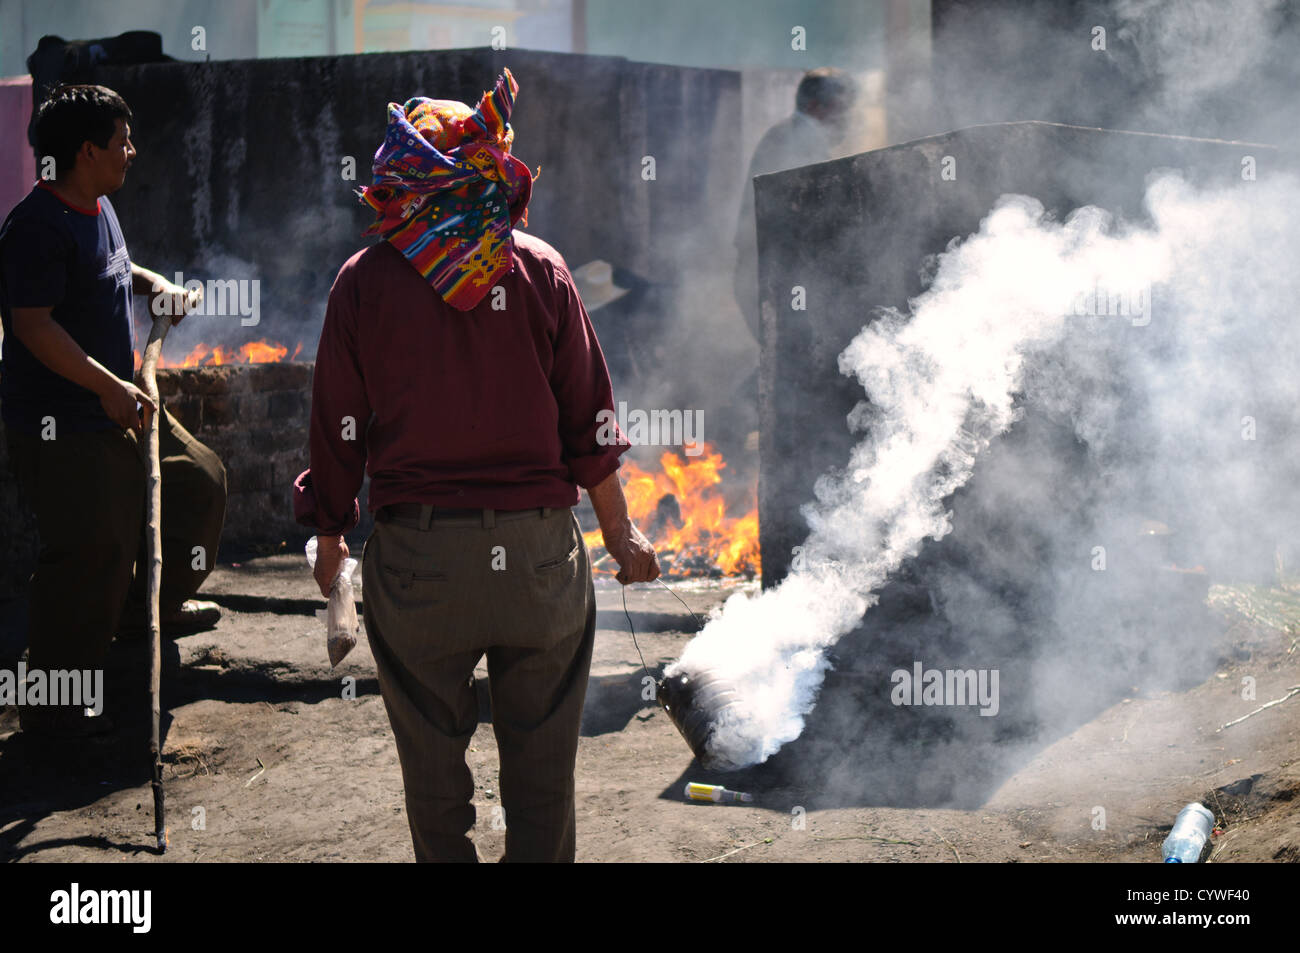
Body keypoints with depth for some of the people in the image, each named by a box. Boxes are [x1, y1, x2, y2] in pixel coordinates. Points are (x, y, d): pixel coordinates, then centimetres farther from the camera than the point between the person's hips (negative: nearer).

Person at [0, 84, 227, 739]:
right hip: (60, 429, -10)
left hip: (117, 408, 10)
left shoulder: (98, 207, 10)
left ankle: (154, 601, 43)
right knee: (92, 552, -10)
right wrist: (109, 386, -29)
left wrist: (153, 285, 12)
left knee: (198, 481, 22)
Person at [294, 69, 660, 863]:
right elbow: (588, 419, 2)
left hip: (416, 556, 0)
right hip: (540, 551, 1)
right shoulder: (540, 270, 1)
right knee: (542, 770, 10)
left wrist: (330, 537, 16)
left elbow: (339, 430, 1)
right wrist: (621, 533, 13)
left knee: (433, 772, 11)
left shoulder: (366, 281, -1)